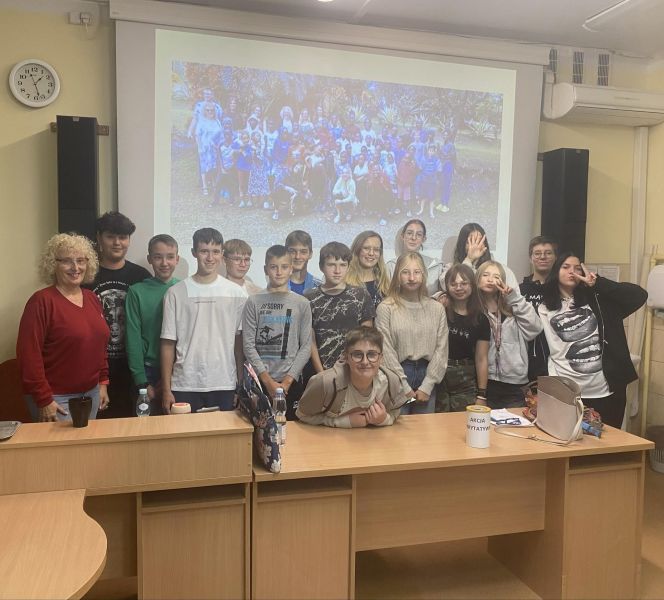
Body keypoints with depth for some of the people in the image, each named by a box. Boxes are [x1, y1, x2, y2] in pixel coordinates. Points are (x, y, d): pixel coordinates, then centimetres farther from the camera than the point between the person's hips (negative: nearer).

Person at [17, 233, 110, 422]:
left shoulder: (92, 299, 8)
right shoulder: (42, 301, -13)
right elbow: (29, 353, -17)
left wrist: (103, 383, 11)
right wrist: (43, 400, -18)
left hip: (91, 393, 7)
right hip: (57, 398, -6)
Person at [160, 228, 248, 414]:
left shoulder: (237, 293, 3)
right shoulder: (176, 293, 1)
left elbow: (240, 342, 5)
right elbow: (168, 344, 2)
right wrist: (166, 389, 0)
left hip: (224, 386, 1)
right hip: (185, 386, 0)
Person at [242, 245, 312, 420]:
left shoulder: (302, 303, 4)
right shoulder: (254, 302, 1)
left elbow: (306, 346, 1)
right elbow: (249, 345, -3)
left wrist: (287, 380, -7)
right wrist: (267, 380, -9)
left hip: (291, 382, 1)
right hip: (259, 381, -1)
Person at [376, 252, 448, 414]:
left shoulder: (437, 308, 4)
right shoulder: (386, 308, -6)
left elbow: (441, 349, 2)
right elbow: (386, 351, -8)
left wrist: (426, 386, -5)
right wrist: (404, 388, -10)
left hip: (426, 373, 3)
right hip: (396, 382, -3)